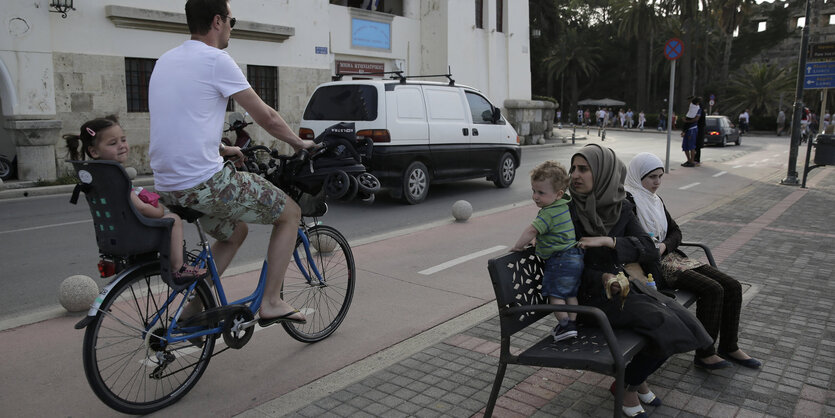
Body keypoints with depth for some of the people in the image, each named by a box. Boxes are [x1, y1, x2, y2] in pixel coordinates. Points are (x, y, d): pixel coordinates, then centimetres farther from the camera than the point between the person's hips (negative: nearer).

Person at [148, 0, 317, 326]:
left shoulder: (165, 61, 16)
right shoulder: (215, 60, -10)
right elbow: (266, 117, -5)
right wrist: (299, 142, 12)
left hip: (168, 186, 9)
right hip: (205, 181, -9)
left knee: (234, 232, 29)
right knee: (290, 214, 7)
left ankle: (194, 307, 23)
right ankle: (271, 302, 8)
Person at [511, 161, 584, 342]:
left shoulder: (548, 213, -19)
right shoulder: (565, 206, 11)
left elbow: (531, 230, -26)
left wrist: (518, 246, -11)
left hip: (559, 260, -10)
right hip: (576, 257, 10)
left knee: (555, 294, 0)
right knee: (571, 293, 16)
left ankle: (565, 324, 1)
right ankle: (572, 323, 20)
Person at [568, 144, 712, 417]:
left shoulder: (621, 207, 2)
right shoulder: (569, 213, -12)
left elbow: (648, 248, -7)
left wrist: (608, 241, -22)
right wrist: (603, 278, -25)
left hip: (622, 283, 6)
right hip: (592, 295, -6)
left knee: (681, 320, -9)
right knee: (662, 321, -21)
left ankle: (635, 379, 14)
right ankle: (626, 387, 2)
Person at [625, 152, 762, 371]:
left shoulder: (656, 200, 17)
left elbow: (676, 232, 16)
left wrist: (664, 245, -5)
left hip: (670, 255, 9)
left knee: (733, 286, -2)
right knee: (712, 289, -23)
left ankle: (729, 346, 12)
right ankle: (704, 354, -10)